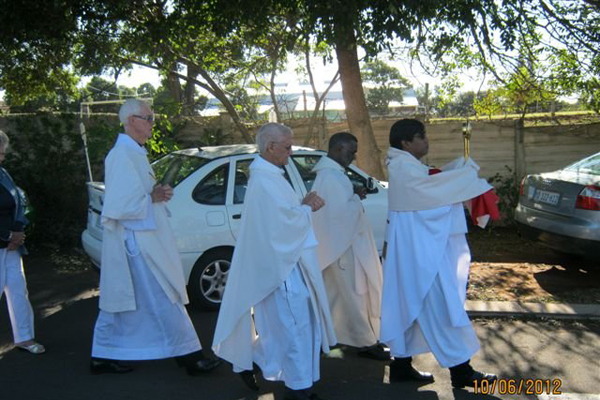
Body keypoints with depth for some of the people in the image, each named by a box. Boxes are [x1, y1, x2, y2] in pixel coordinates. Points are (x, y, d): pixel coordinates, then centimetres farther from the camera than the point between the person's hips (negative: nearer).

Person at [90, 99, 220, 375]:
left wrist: (158, 193, 4)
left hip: (140, 239, 10)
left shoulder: (133, 153, 14)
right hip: (137, 241, -10)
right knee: (164, 300, -3)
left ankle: (103, 357, 25)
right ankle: (189, 355, 7)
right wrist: (153, 198, -13)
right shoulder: (123, 156, -18)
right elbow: (118, 205, -24)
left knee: (122, 299, 15)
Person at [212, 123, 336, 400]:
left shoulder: (267, 175, 12)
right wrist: (307, 207, -6)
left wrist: (303, 205, 3)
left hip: (283, 262, 10)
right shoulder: (265, 181, -20)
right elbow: (288, 221, -23)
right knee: (295, 325, -1)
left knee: (278, 324, 20)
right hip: (282, 264, -10)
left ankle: (247, 361, 33)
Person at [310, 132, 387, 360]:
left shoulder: (330, 173, 12)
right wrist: (357, 198, -10)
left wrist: (353, 196, 1)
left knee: (335, 294, 17)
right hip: (343, 245, -10)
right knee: (353, 295, 0)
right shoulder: (331, 177, -21)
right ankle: (366, 343, 11)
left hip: (339, 244, 10)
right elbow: (341, 212, -26)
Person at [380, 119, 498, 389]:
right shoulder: (403, 168, -16)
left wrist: (460, 168, 1)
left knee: (414, 306, 14)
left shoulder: (408, 166, 15)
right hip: (418, 249, -11)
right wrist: (468, 173, -11)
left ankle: (402, 364, 22)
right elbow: (434, 186, -24)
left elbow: (434, 187, 14)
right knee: (440, 307, -4)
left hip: (420, 248, 11)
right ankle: (460, 370, 5)